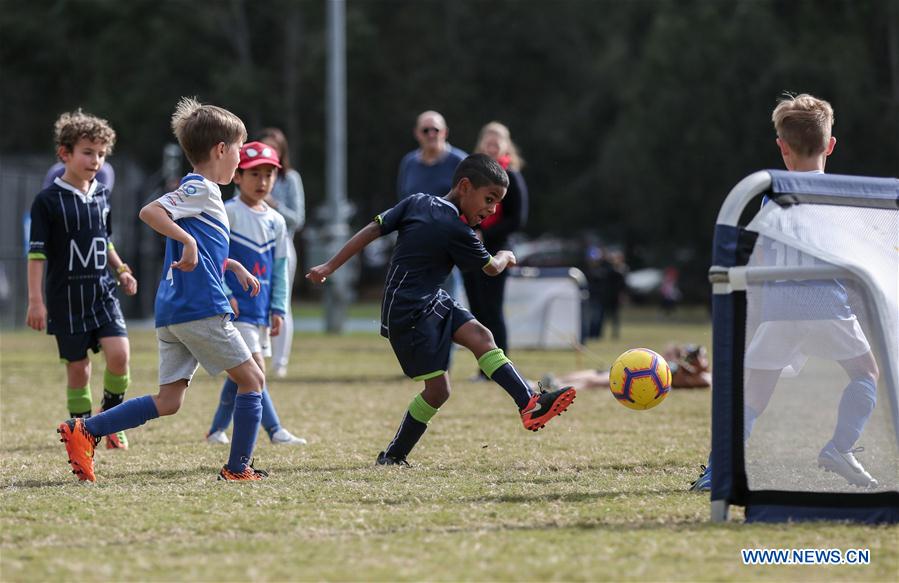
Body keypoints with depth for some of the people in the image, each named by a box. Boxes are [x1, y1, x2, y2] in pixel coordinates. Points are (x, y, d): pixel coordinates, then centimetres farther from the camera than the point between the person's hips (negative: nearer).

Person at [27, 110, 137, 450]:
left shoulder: (101, 195, 9)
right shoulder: (48, 200, -7)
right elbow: (37, 253, -8)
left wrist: (121, 270, 9)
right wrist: (35, 300, -12)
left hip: (103, 294, 4)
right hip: (67, 299, -4)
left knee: (119, 353, -13)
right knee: (77, 368, 1)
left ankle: (110, 418, 9)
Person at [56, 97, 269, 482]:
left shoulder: (198, 191, 23)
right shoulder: (201, 189, -7)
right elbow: (150, 212, -22)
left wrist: (233, 265, 32)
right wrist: (188, 240, -27)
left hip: (172, 314, 9)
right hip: (201, 309, -9)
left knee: (168, 401, 5)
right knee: (252, 379, 3)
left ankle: (84, 431, -4)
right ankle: (238, 468, 3)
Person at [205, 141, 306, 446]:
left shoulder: (276, 221, 11)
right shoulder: (228, 213, -8)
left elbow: (280, 268, 15)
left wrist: (278, 309, 11)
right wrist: (223, 295, -15)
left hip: (260, 309, 7)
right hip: (235, 308, -7)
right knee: (255, 367, -14)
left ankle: (217, 430, 23)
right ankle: (275, 431, -14)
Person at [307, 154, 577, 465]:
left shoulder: (417, 202, 5)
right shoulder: (457, 231, -15)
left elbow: (372, 229, 2)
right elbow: (491, 267, 2)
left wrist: (330, 267, 5)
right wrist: (506, 256, 26)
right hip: (409, 313, -9)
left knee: (479, 335, -6)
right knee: (437, 389, -6)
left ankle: (530, 404, -14)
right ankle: (393, 455, 3)